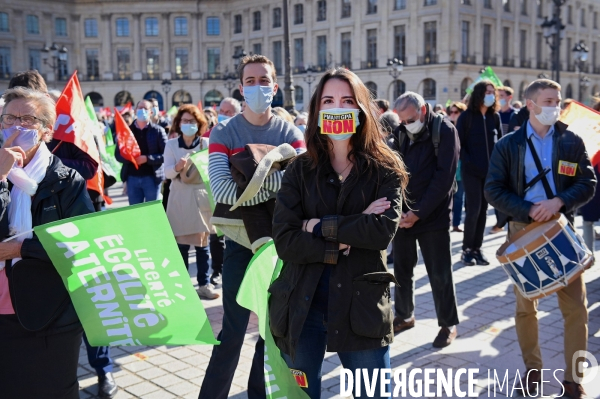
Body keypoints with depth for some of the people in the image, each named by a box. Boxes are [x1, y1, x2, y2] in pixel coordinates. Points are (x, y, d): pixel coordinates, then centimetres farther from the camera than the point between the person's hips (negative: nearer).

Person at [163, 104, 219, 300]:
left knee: (202, 243, 3)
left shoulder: (206, 144, 3)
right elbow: (167, 173, -5)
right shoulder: (171, 144, 4)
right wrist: (177, 167, -26)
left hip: (201, 196, 0)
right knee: (181, 242, 0)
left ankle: (204, 284, 10)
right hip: (179, 198, 0)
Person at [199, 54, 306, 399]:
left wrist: (254, 178, -27)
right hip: (241, 241, -2)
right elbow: (221, 190, -20)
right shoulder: (224, 133, -5)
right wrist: (277, 182, -23)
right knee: (234, 329, 1)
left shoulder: (290, 132, 1)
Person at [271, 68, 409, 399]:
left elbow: (383, 230, -17)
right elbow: (284, 241, -9)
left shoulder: (384, 170, -1)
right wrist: (343, 242, -17)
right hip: (302, 307, 2)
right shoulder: (300, 170, 1)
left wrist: (321, 227, -13)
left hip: (361, 306, -1)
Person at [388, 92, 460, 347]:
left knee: (439, 274, 3)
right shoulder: (400, 133, 6)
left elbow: (444, 177, -15)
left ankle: (449, 324, 19)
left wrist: (419, 212, -16)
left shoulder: (444, 131, -9)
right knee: (401, 269, 12)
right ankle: (404, 316, 30)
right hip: (403, 214, 5)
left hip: (433, 215, -5)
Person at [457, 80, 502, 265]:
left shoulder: (495, 117, 9)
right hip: (471, 171, -4)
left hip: (490, 170, 4)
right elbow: (459, 143, -5)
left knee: (483, 210, 7)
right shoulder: (466, 116, -3)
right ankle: (467, 249, 4)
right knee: (474, 209, -8)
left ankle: (477, 248, 15)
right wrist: (467, 163, -13)